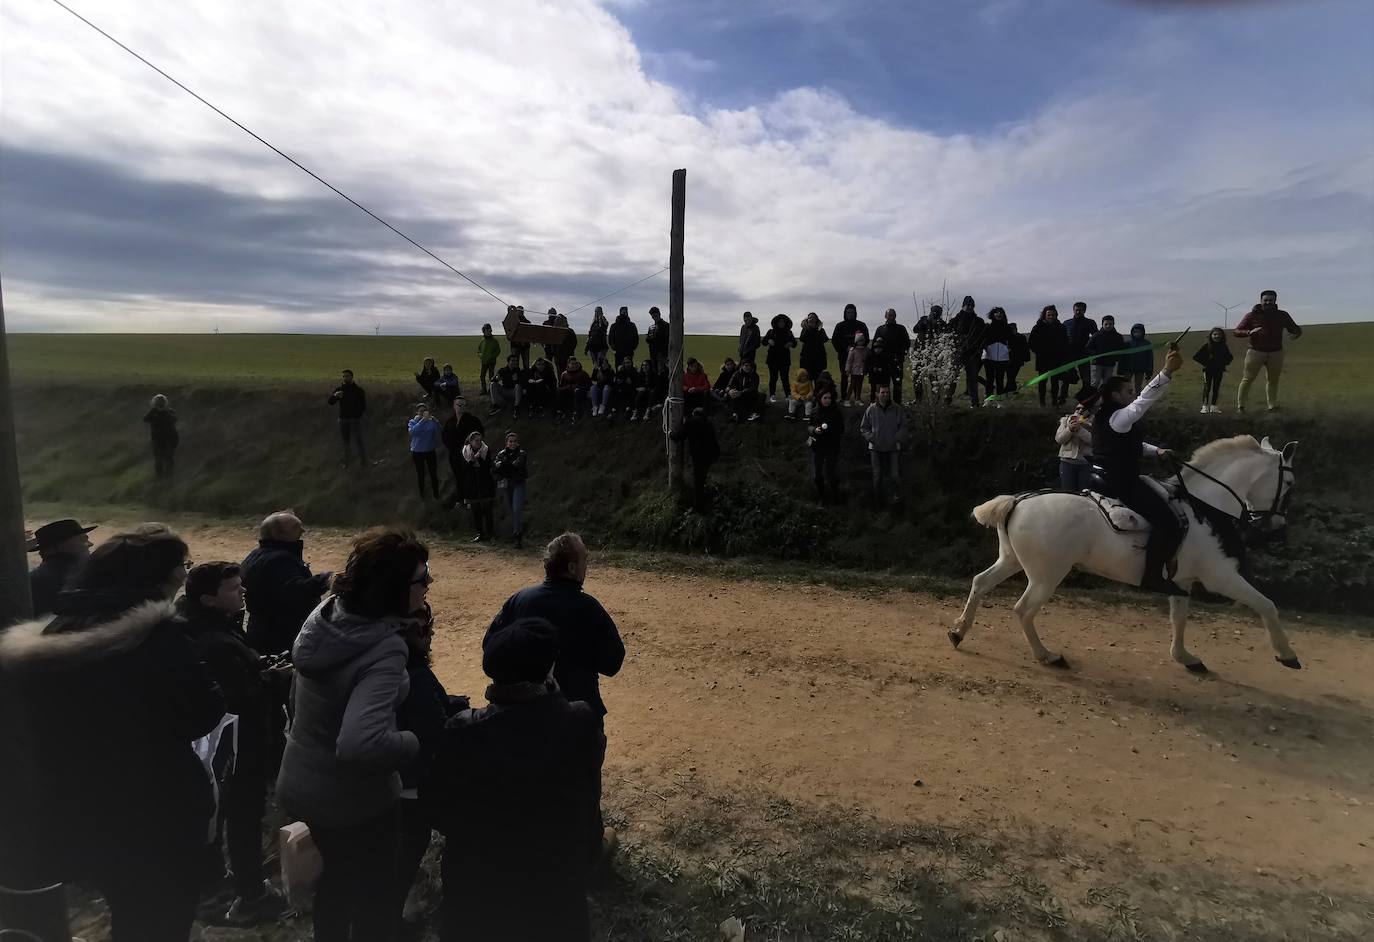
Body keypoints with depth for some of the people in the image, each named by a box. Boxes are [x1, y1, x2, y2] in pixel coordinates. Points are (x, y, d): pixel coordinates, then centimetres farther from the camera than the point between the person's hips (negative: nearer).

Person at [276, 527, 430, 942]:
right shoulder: (385, 650, -34)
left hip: (303, 784, 8)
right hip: (355, 799, -8)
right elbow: (359, 746, -43)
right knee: (373, 898, 17)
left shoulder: (328, 612, -8)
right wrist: (415, 741, -26)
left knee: (335, 882, 30)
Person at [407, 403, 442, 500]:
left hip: (430, 451, 1)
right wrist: (423, 420, -37)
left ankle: (436, 493, 22)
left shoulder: (432, 421, -4)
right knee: (420, 474, 11)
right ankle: (422, 494, 28)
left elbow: (438, 432, -16)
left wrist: (435, 421, -31)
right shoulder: (413, 422, -7)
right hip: (417, 452, -1)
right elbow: (413, 431, -29)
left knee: (433, 473, 6)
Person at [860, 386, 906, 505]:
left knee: (895, 475, -1)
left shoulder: (898, 410, -3)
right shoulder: (871, 410, -2)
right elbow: (863, 428, 6)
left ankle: (897, 495, 25)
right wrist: (872, 438, -7)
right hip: (876, 448, 1)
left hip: (893, 448, -1)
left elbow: (903, 428, 2)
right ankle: (877, 500, 25)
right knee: (877, 475, 10)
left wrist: (895, 439, -11)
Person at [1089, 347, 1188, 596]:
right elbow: (1144, 399, -33)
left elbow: (1130, 444, 27)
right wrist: (1167, 372, -43)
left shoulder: (1103, 418, 15)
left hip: (1103, 479, 11)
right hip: (1119, 484, -11)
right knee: (1168, 522, -16)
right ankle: (1152, 577, -11)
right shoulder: (1119, 417, -16)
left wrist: (1156, 450, 13)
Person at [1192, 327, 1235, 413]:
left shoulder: (1224, 347, 2)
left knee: (1216, 388, 8)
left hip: (1219, 371, 4)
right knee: (1207, 388, -6)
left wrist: (1224, 364, 3)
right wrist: (1204, 364, -10)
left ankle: (1213, 406, 16)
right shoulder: (1206, 346, -9)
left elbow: (1230, 357, 18)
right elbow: (1196, 357, -8)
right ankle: (1205, 406, -3)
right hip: (1208, 370, -4)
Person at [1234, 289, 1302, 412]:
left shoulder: (1282, 315, 7)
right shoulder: (1251, 316, -2)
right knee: (1247, 379, -6)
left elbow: (1295, 328, 15)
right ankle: (1240, 406, -2)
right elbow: (1236, 331, -5)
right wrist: (1250, 332, -26)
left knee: (1273, 380, 8)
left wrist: (1296, 333, -11)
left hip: (1276, 353, 3)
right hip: (1256, 352, -3)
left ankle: (1273, 406, 16)